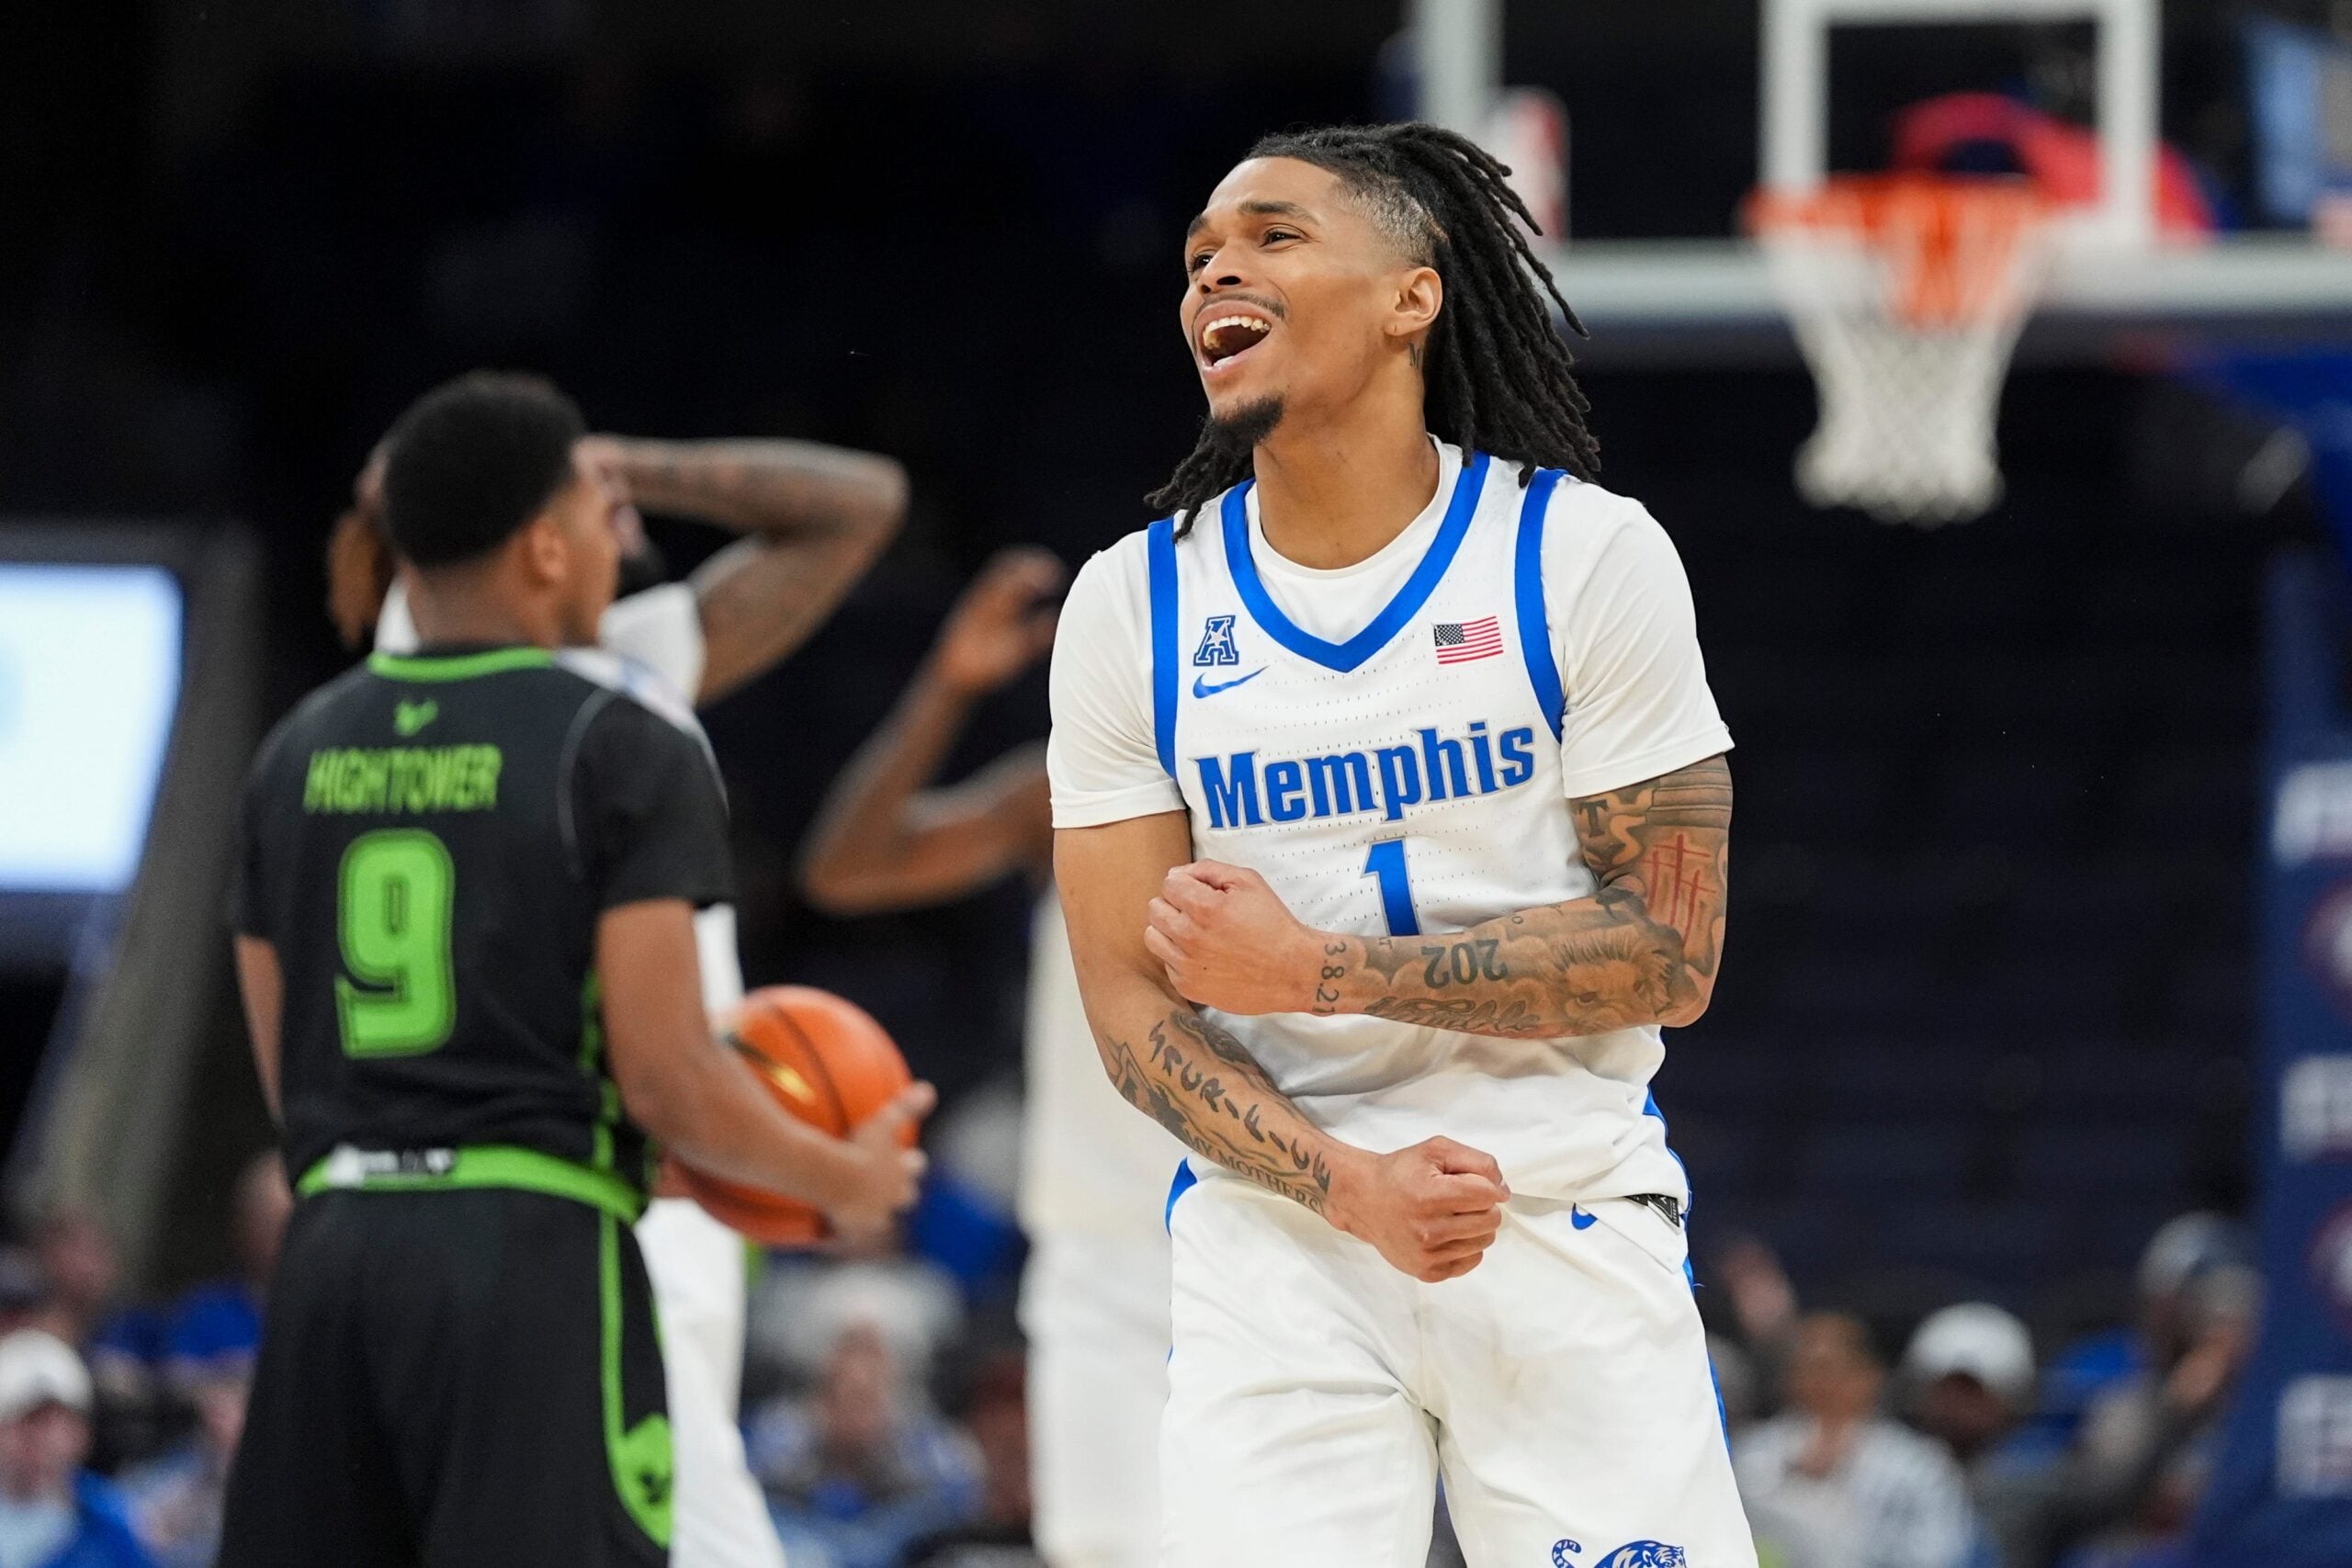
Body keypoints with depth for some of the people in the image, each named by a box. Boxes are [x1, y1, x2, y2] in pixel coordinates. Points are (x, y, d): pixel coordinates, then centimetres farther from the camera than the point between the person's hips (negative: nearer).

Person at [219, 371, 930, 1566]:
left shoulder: (302, 749, 13)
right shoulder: (621, 742, -5)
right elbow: (665, 1078, -10)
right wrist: (844, 1180, 7)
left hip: (333, 1241, 6)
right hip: (532, 1245, -6)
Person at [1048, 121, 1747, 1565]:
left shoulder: (1584, 556, -4)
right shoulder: (1135, 606, 3)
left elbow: (1670, 955, -6)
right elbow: (1133, 1002, 1)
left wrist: (1316, 969, -15)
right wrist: (1351, 1186, -16)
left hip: (1569, 1224, -1)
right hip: (1278, 1228, 1)